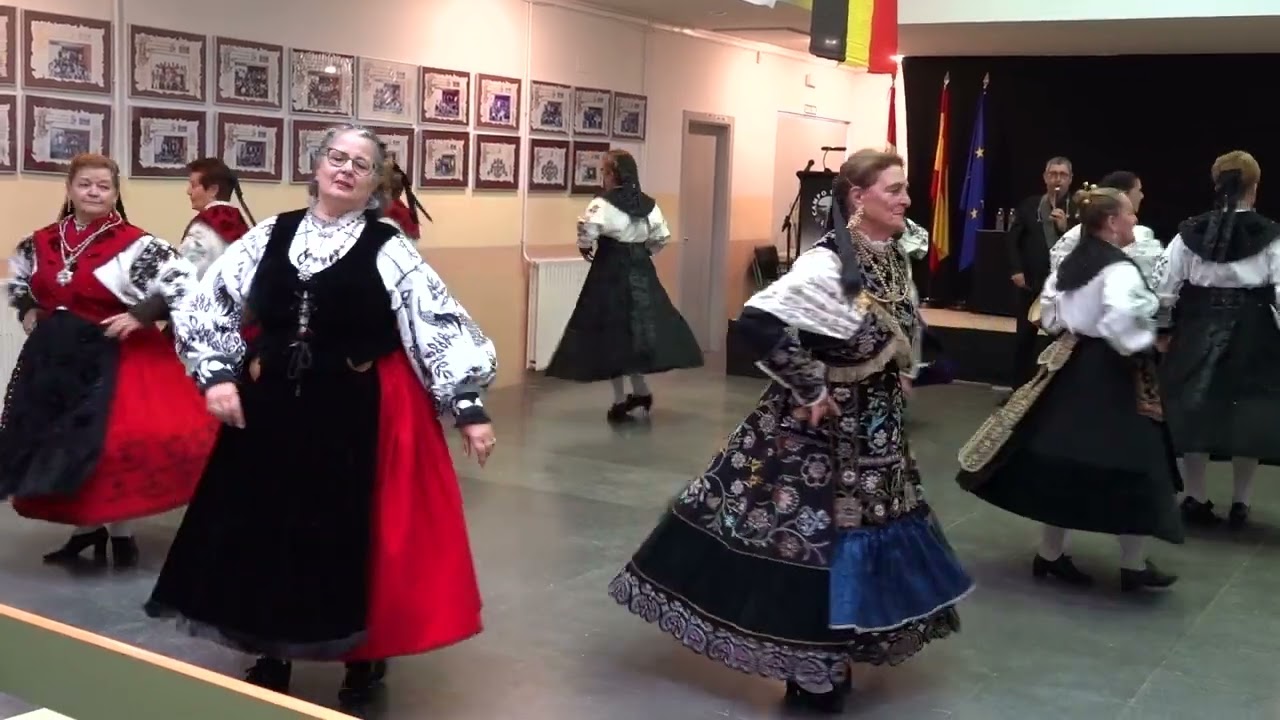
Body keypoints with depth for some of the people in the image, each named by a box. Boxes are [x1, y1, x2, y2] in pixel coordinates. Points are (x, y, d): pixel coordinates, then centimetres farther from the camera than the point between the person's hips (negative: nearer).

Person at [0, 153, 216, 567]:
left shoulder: (134, 245, -11)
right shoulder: (41, 243, 6)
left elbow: (184, 282, -15)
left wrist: (140, 316, -19)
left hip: (116, 358, -5)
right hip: (56, 359, 6)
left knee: (119, 444, -7)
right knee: (58, 444, 10)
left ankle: (121, 533, 13)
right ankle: (87, 529, 26)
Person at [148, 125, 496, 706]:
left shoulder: (389, 250, -4)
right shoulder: (269, 236, 5)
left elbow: (438, 325, -9)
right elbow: (208, 307, 8)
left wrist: (468, 405, -13)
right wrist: (217, 375, -3)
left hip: (358, 411, -3)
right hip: (271, 405, 4)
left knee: (355, 531, 2)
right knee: (265, 525, 10)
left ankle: (365, 656, 22)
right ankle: (273, 654, 29)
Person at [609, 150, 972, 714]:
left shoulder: (894, 259, 4)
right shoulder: (826, 264, -22)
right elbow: (757, 322, -30)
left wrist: (899, 378, 8)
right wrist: (809, 386, -24)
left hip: (874, 429, 9)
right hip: (819, 429, -9)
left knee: (858, 534, 16)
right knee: (811, 540, 2)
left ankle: (824, 663, 32)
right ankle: (809, 673, 19)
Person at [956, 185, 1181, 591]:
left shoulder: (1070, 264, 9)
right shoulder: (1120, 270, -19)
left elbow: (1048, 314, 16)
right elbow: (1119, 323, -32)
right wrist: (1141, 349, -17)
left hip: (1071, 367, 9)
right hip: (1111, 375, -9)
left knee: (1065, 458, 13)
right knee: (1132, 468, 3)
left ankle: (1051, 554, 20)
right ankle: (1134, 565, 12)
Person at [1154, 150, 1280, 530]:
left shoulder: (1190, 232, -2)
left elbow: (1163, 287, -1)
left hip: (1199, 328, 2)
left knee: (1197, 408, 10)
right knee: (1247, 413, 9)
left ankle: (1196, 499, 18)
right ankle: (1240, 503, 17)